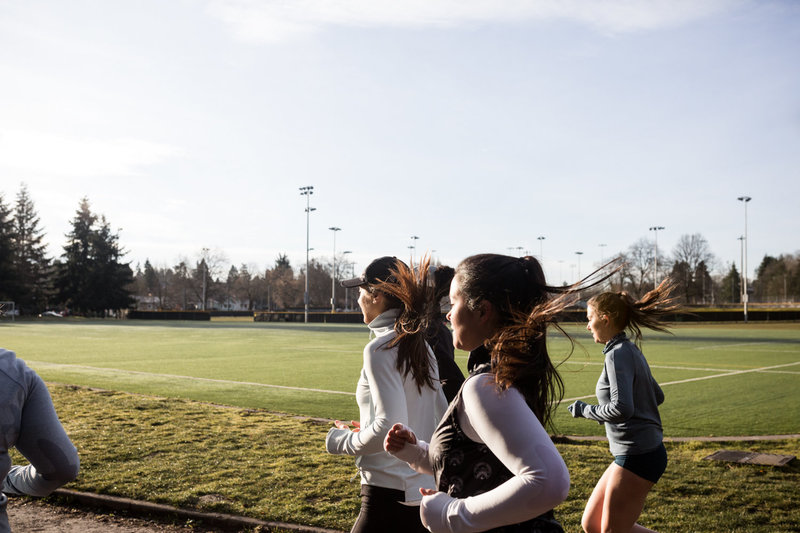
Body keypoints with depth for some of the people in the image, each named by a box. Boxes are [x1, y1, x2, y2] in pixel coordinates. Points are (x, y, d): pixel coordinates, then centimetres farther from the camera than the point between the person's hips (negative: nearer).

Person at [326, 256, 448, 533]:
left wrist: (342, 441, -5)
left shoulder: (380, 349, -15)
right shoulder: (420, 346, 9)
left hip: (389, 494, -8)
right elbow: (443, 416, 14)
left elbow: (389, 425, -22)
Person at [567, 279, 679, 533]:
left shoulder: (618, 354, -16)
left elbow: (622, 408, -27)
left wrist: (585, 410, -12)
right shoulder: (631, 350, 13)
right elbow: (657, 396, 24)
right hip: (632, 454, 10)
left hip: (637, 456, -10)